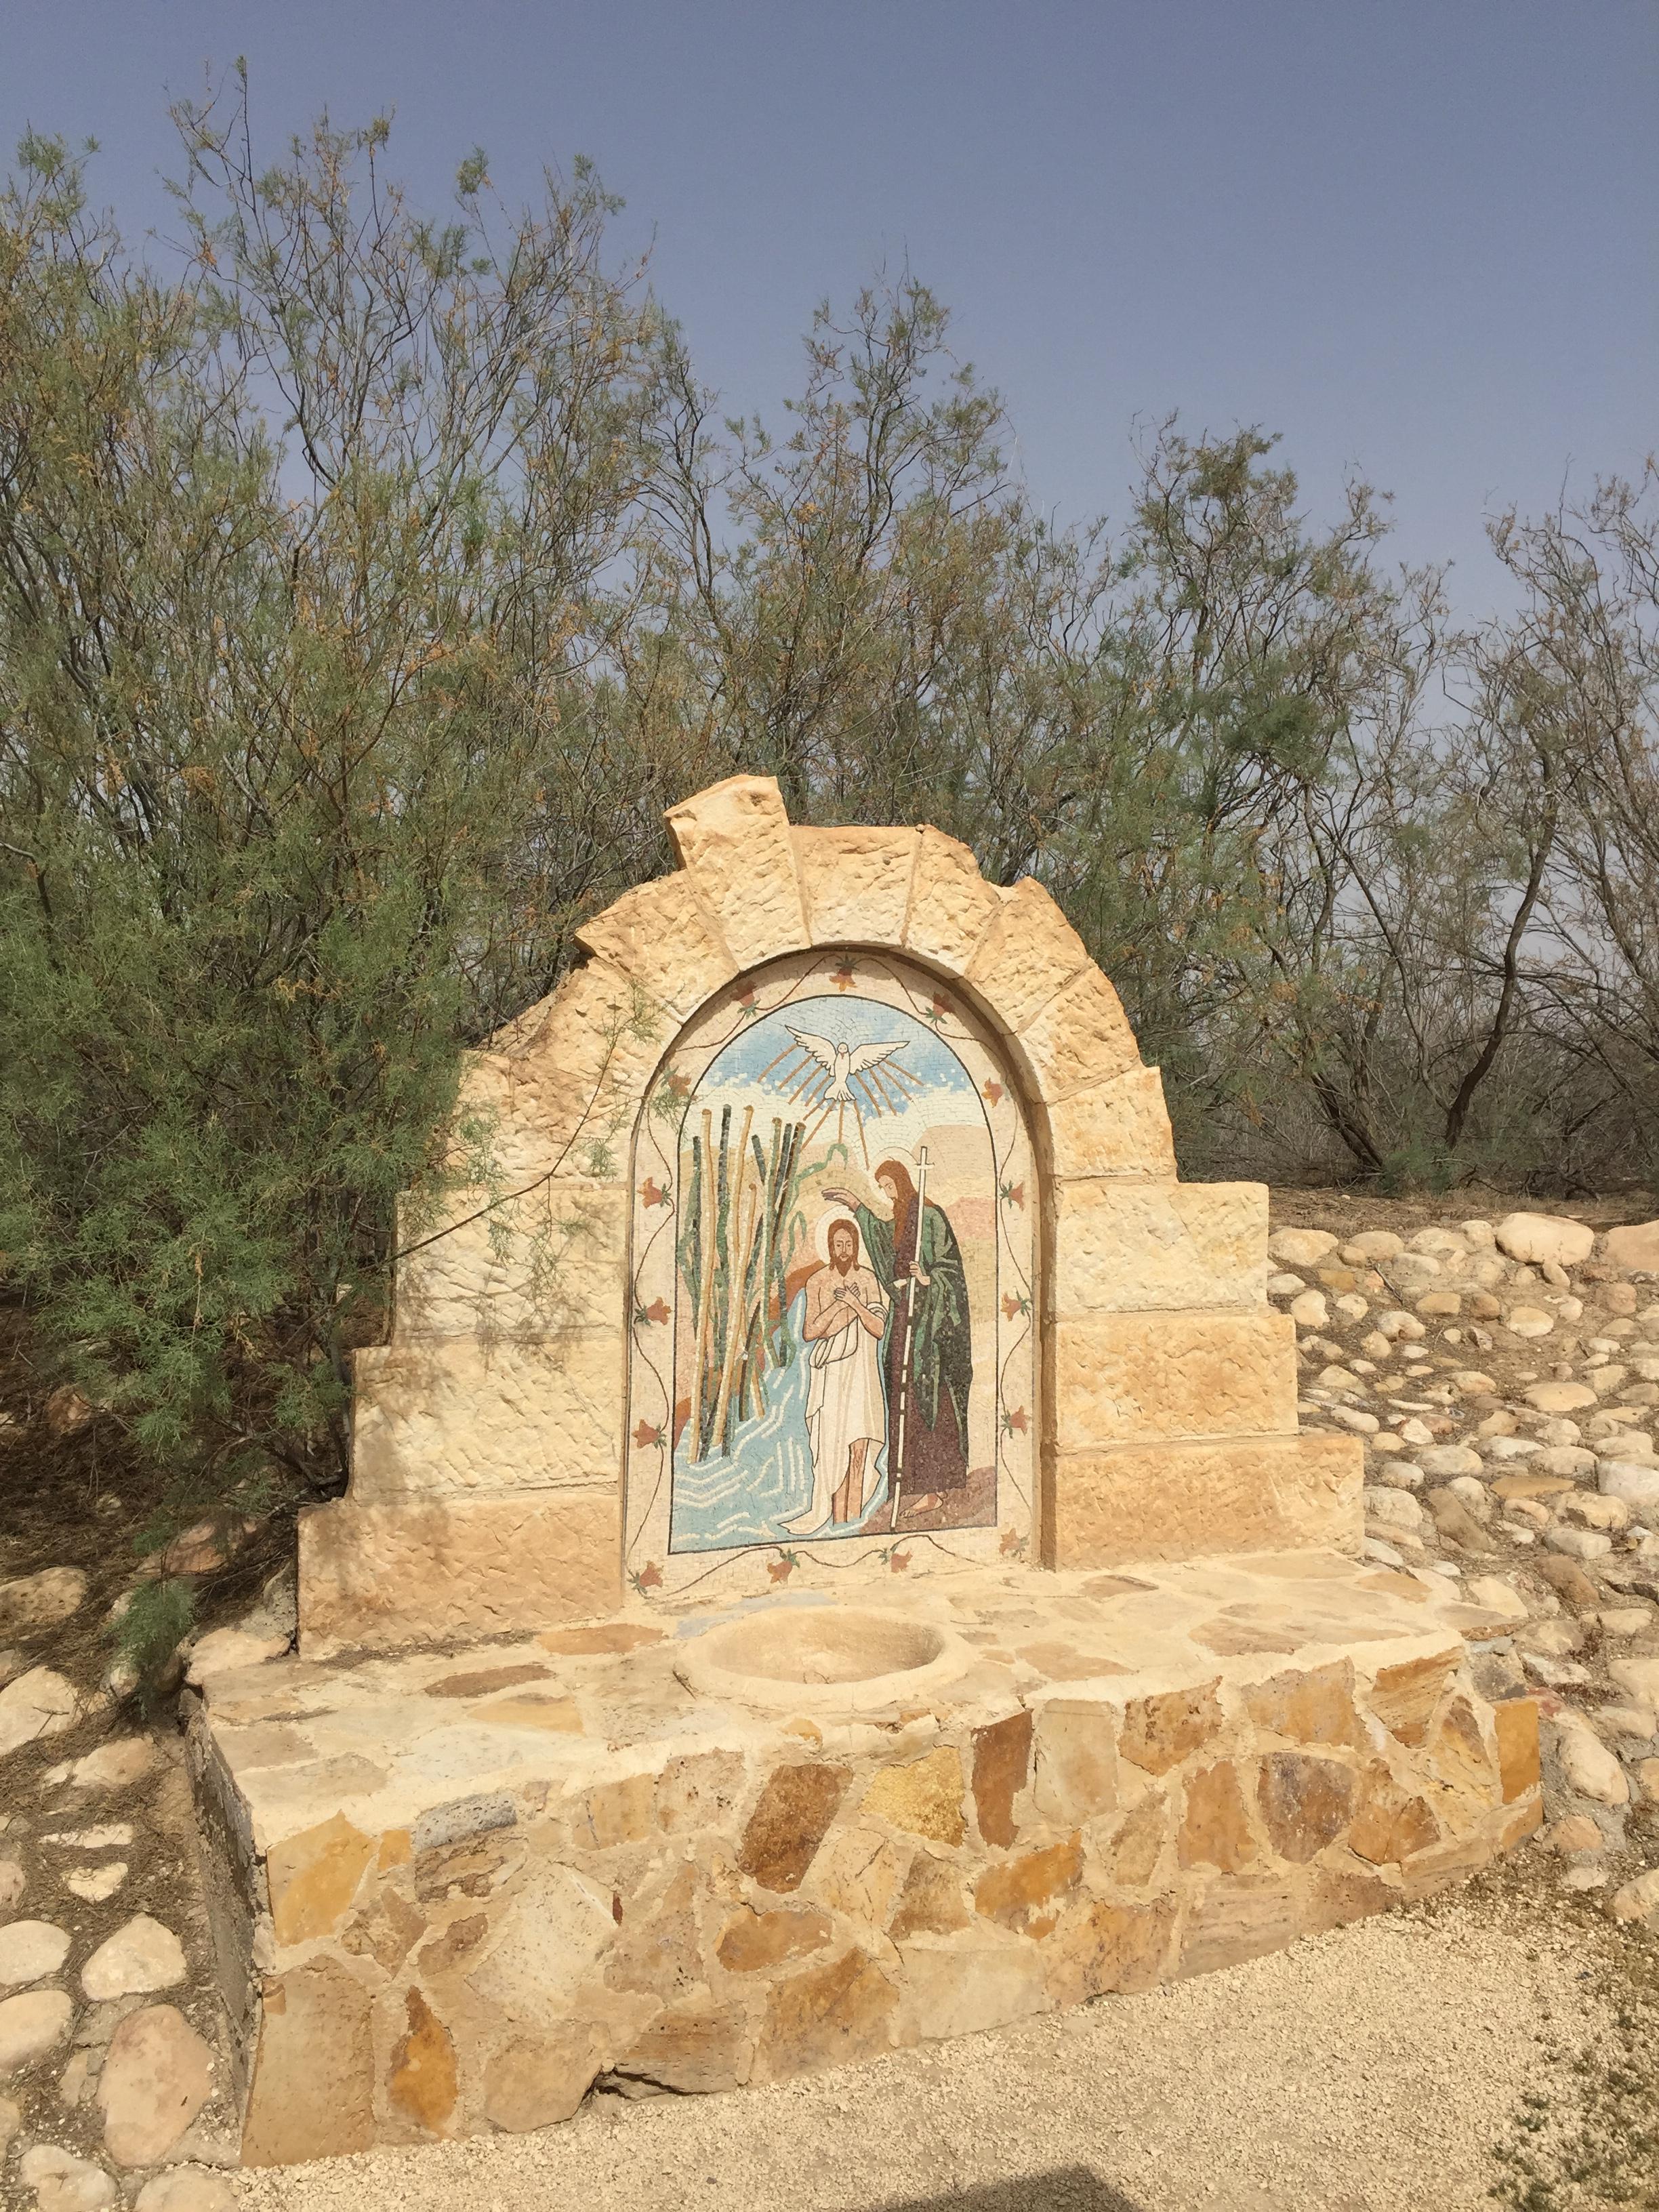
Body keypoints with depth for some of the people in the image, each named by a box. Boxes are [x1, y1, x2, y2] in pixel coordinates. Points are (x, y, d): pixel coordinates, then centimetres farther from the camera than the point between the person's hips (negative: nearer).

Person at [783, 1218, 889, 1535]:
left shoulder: (868, 1281, 4)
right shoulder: (817, 1283, 2)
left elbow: (879, 1329, -1)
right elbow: (809, 1332, 0)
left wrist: (856, 1304, -16)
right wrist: (835, 1307, -13)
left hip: (862, 1371, 1)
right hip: (830, 1371, -1)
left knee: (859, 1449, -4)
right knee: (833, 1446, -6)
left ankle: (853, 1519, 1)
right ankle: (837, 1520, -3)